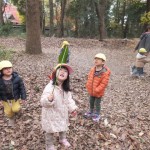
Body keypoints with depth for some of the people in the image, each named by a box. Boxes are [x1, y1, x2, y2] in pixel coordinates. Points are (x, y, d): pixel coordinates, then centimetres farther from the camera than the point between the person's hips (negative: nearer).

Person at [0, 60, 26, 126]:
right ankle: (11, 118, 46)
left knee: (15, 109, -14)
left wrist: (23, 98, -8)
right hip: (5, 99, 1)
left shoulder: (17, 78, -20)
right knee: (8, 112, 10)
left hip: (16, 98, -1)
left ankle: (17, 107, 24)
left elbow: (22, 88, -10)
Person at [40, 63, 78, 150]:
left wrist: (72, 108, 0)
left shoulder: (66, 88, -6)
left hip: (62, 113, 7)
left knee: (63, 127, 29)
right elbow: (43, 102, -28)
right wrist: (49, 99, -48)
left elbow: (69, 99, 8)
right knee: (50, 131, 14)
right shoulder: (50, 87, -29)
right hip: (51, 114, -6)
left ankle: (63, 139, 60)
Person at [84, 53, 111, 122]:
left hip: (98, 92, -6)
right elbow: (89, 78, 7)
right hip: (91, 91, 6)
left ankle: (97, 114, 33)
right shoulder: (92, 69, -5)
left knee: (97, 104, 12)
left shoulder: (105, 72, -24)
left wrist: (96, 90, -24)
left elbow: (104, 83, -23)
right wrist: (88, 86, 0)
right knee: (91, 102, 24)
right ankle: (91, 111, 46)